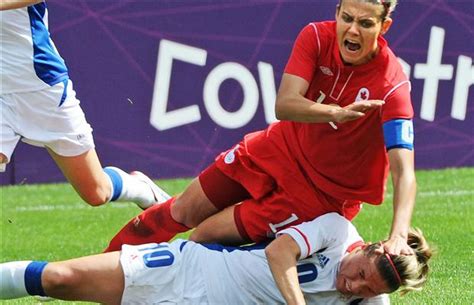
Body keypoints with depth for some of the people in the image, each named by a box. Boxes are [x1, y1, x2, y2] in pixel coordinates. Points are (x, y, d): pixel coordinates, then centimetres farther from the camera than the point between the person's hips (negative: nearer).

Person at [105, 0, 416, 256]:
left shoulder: (393, 85, -29)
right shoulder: (317, 36, -18)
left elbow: (404, 172, -36)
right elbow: (285, 104, -29)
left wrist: (399, 237, -52)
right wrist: (336, 113, -49)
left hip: (321, 193, -4)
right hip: (280, 149, 4)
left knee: (206, 235, -6)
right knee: (184, 211, 12)